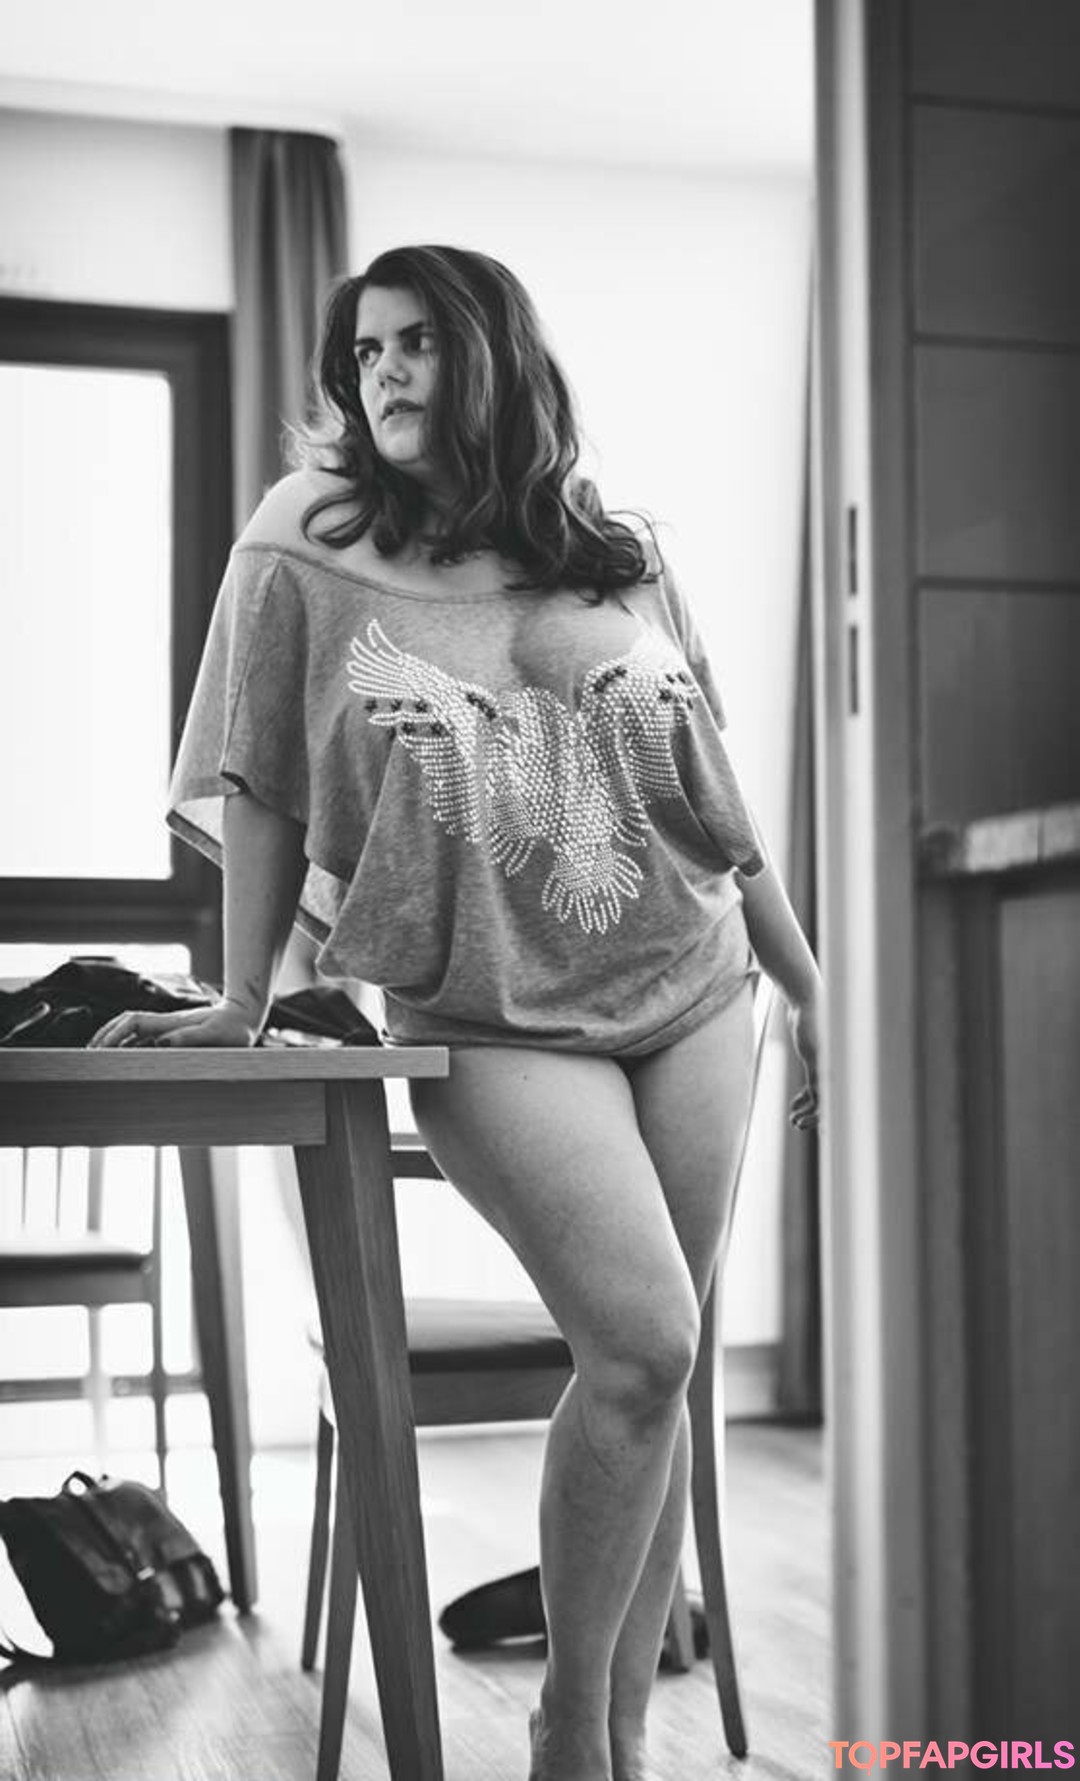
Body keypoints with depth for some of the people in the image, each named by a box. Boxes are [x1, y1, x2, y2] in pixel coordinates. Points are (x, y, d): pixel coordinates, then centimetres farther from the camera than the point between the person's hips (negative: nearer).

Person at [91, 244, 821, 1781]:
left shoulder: (621, 560, 7)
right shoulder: (308, 548, -1)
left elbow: (719, 792, 12)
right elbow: (262, 788, 0)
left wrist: (810, 987, 13)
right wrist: (241, 1005, -3)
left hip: (693, 997, 4)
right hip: (494, 1023, -4)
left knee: (656, 1369, 5)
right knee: (642, 1348, -17)